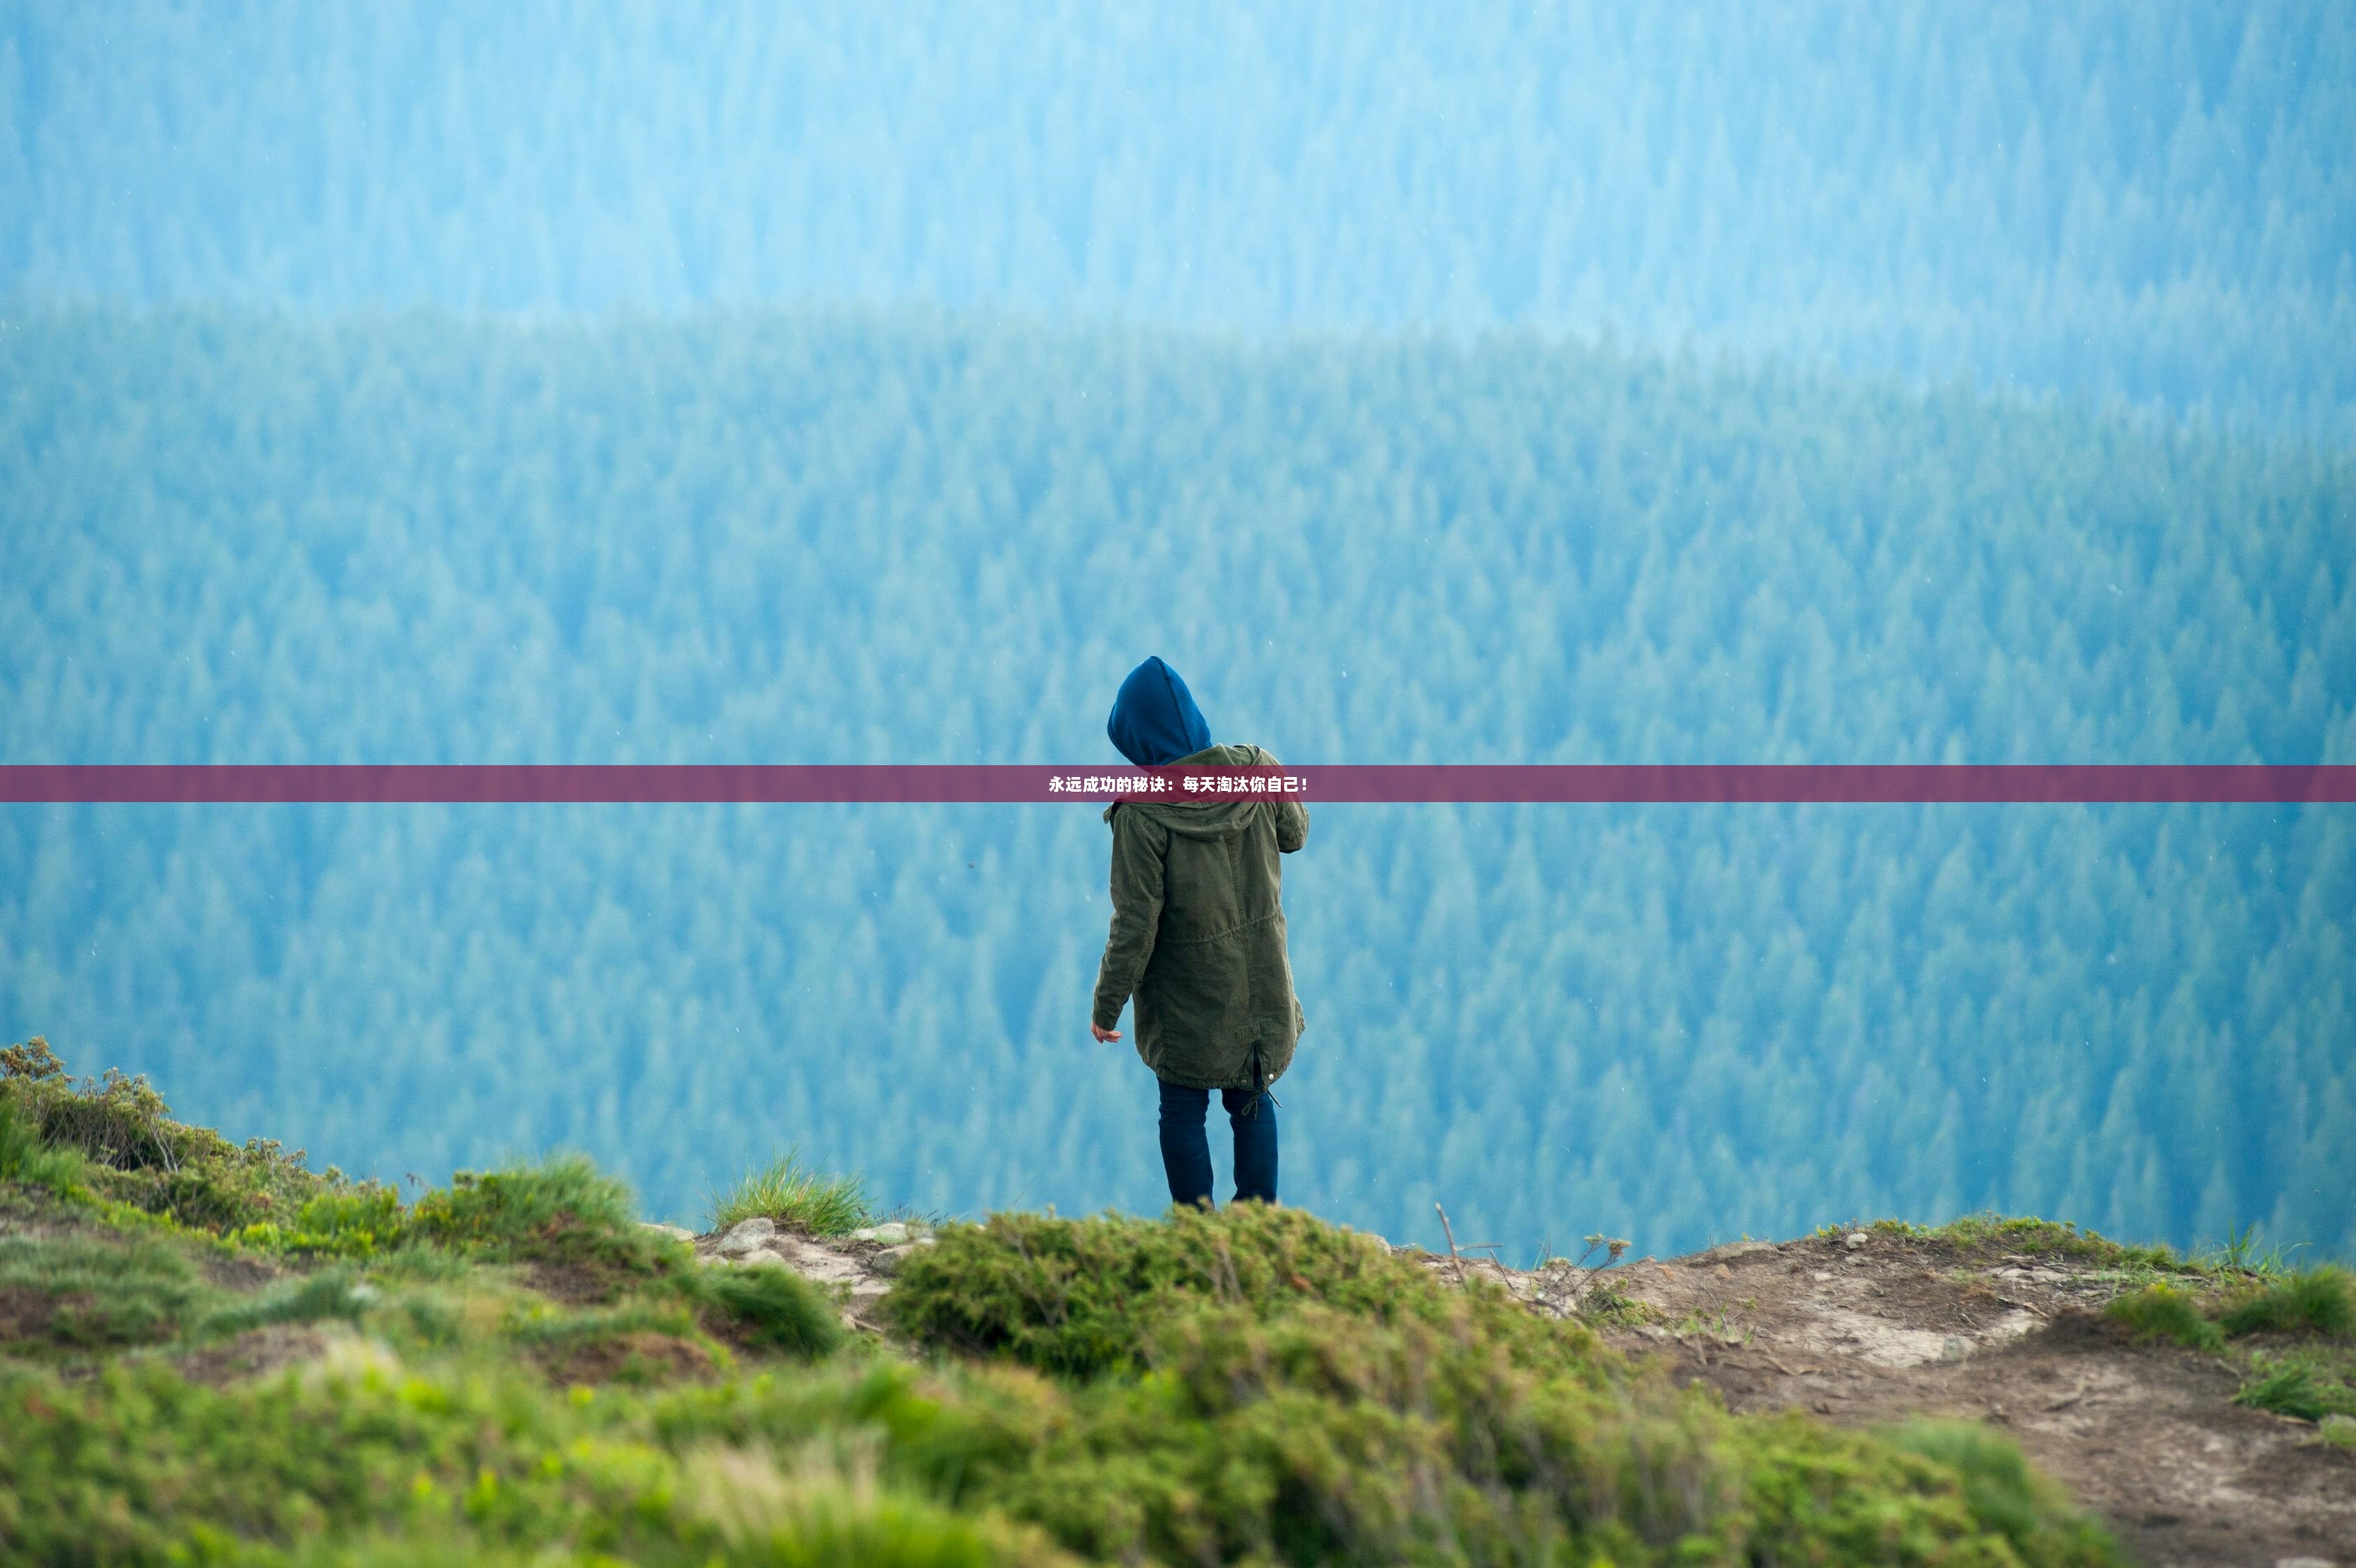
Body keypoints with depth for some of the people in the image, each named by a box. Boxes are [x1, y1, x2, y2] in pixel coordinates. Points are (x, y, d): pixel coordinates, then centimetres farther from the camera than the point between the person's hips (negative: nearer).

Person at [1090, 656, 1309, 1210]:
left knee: (1183, 1112, 12)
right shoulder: (1257, 773, -11)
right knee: (1252, 1101, 19)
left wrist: (1107, 1004, -9)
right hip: (1260, 985, 4)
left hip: (1187, 1001, -4)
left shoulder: (1143, 815, -23)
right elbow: (1294, 833, 10)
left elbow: (1135, 925, -20)